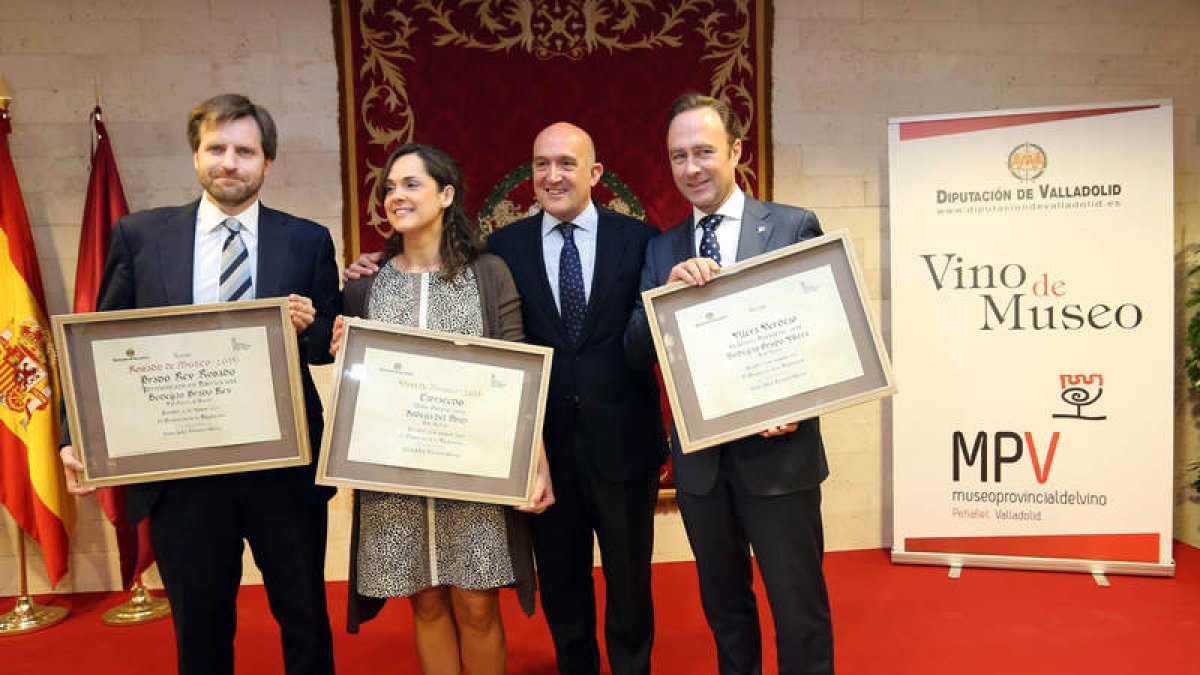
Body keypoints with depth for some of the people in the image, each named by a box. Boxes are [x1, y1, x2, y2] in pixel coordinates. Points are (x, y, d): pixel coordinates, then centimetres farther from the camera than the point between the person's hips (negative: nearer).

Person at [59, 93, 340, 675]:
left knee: (305, 620, 14)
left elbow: (333, 350, 5)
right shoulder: (139, 235, 4)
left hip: (285, 468, 0)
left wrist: (309, 326, -16)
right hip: (181, 469, 1)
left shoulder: (308, 241, 2)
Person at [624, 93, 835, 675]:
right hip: (698, 458, 4)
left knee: (799, 609, 9)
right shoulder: (662, 249, 7)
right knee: (725, 610, 20)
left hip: (776, 450, -3)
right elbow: (637, 354, -1)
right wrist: (670, 289, -18)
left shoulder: (794, 227, -3)